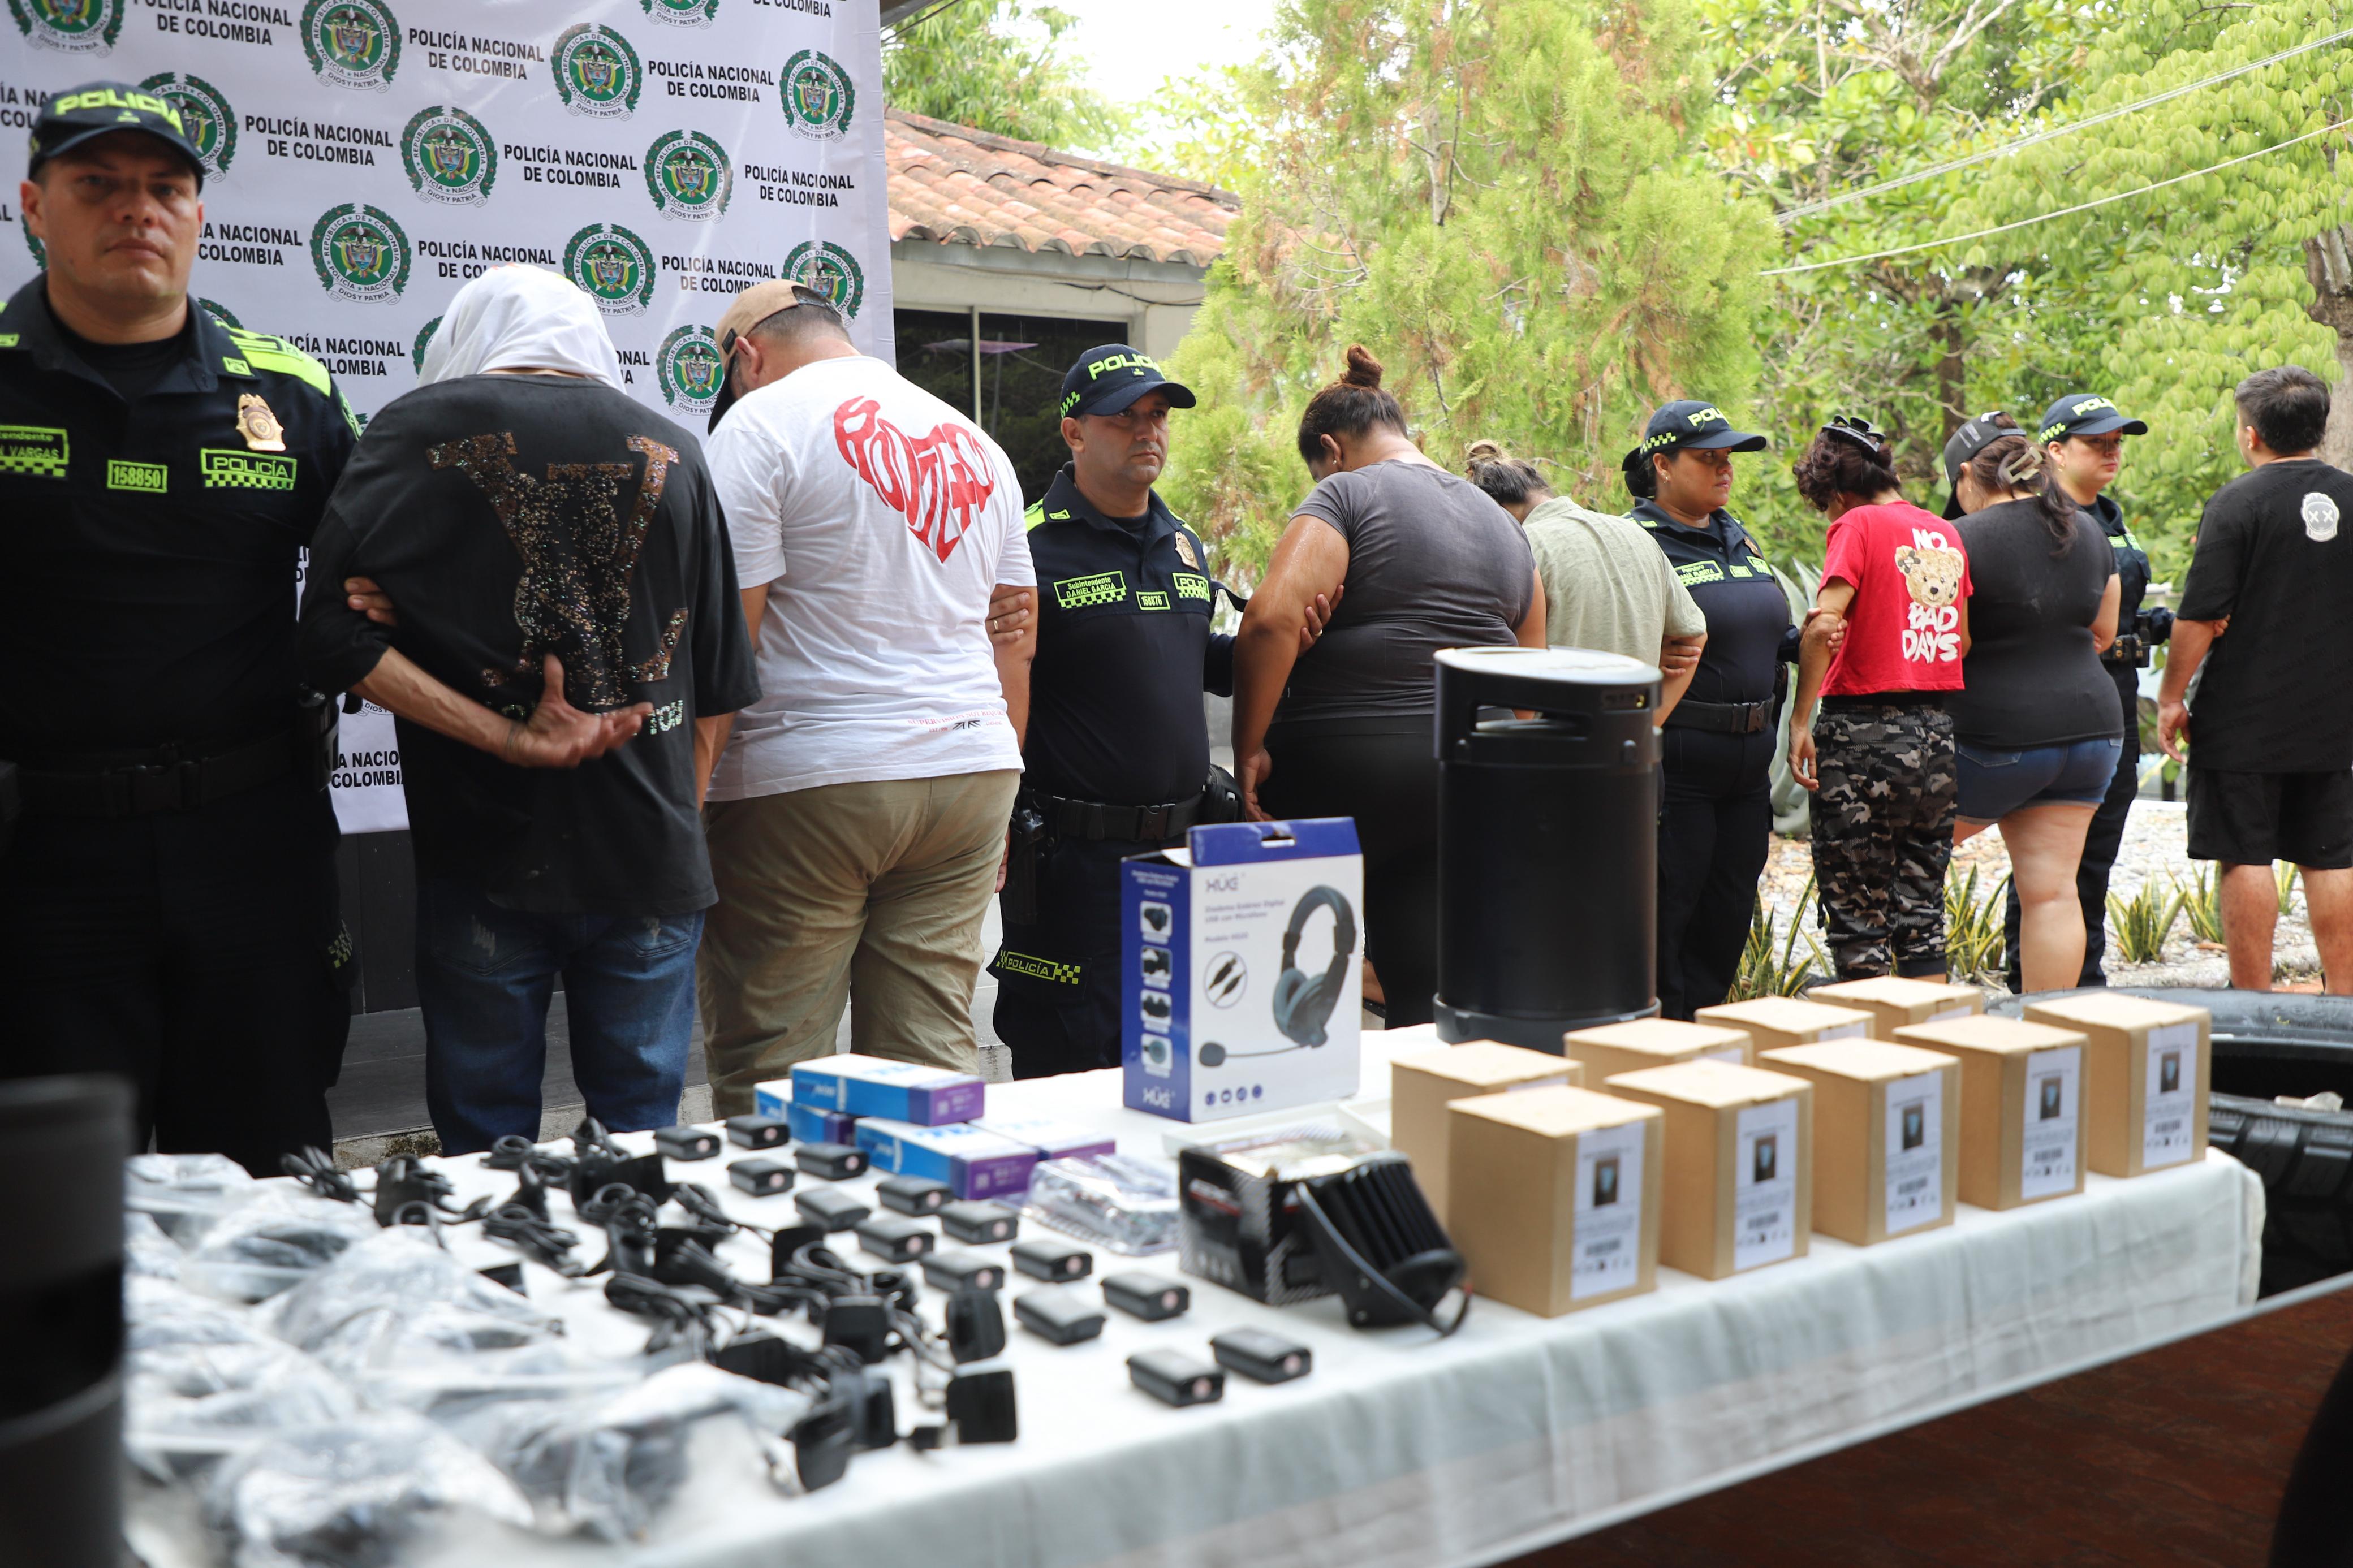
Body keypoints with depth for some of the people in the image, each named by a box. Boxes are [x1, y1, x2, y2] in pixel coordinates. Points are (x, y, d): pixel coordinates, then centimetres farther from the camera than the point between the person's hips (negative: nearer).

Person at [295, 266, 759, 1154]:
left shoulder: (421, 430, 0)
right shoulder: (674, 453, 7)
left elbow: (338, 631, -13)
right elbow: (720, 688, 11)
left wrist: (508, 739, -13)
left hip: (485, 856, -2)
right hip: (651, 858, 2)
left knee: (487, 1149, 9)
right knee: (645, 1136, 13)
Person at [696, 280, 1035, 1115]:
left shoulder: (759, 425, -4)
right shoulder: (975, 442, 17)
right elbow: (1016, 637, 18)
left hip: (808, 781, -6)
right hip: (970, 771, 6)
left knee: (767, 1074, 1)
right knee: (938, 1061, 10)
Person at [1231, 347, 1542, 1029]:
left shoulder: (1345, 496, -4)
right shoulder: (1504, 525, 18)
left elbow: (1273, 619, -20)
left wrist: (1249, 748, -14)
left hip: (1347, 770, -6)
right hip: (1472, 788, 6)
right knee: (1430, 991, 8)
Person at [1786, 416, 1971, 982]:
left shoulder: (1859, 525, -8)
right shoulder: (1946, 534, 13)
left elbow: (1825, 622, -21)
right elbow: (1963, 641, 18)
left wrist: (1800, 720, -17)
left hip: (1865, 728, -7)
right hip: (1937, 731, 7)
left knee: (1856, 911, 3)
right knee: (1921, 907, 14)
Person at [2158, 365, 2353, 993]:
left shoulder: (2237, 503, -11)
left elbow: (2200, 618, -14)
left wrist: (2171, 698, -5)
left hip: (2245, 719, -5)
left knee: (2246, 857, 0)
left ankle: (2253, 1001, 3)